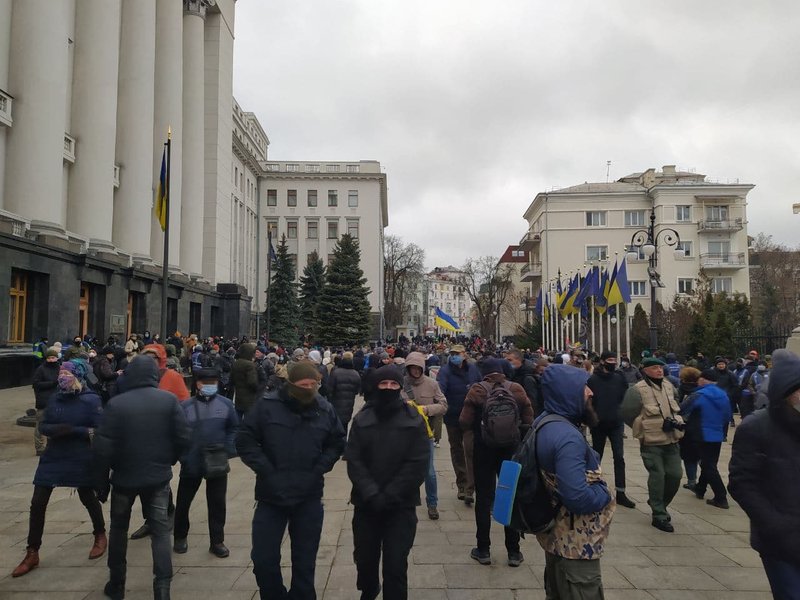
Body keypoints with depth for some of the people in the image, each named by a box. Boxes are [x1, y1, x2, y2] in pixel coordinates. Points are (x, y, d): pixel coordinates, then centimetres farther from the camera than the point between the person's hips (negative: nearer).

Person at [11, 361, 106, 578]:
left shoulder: (91, 400, -13)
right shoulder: (54, 398, 2)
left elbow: (99, 430, -15)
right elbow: (43, 426, 3)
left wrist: (73, 430, -26)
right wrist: (55, 428, -18)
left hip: (80, 459, -4)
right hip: (53, 457, 4)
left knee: (88, 498, 13)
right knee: (37, 504, 3)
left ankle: (100, 536, 37)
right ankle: (32, 554, 19)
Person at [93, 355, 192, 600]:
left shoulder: (116, 403, -13)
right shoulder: (169, 400, -10)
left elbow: (103, 447, -13)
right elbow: (183, 438, -10)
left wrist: (102, 481, 0)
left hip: (125, 476, 0)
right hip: (159, 476, 0)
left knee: (119, 529, 20)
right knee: (160, 530, 8)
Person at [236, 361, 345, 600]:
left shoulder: (326, 409, -2)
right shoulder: (266, 405, -9)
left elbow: (337, 444, 10)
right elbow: (245, 440, -5)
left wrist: (319, 468, -3)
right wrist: (266, 470, -12)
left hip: (309, 498, 1)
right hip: (271, 495, -1)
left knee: (305, 561, 12)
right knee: (263, 559, 7)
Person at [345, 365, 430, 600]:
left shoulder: (414, 421, -6)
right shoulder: (362, 420, -1)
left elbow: (417, 464, -10)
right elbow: (353, 461, -5)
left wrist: (389, 496, -14)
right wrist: (371, 494, -17)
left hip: (401, 506, -2)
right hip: (366, 503, 2)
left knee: (396, 565, -2)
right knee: (364, 558, 17)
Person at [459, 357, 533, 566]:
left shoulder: (477, 391, -11)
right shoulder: (517, 389, -5)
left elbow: (464, 423, -15)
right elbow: (529, 421, -5)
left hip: (484, 449, -2)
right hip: (511, 449, 2)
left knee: (483, 498, 10)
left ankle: (483, 550, 16)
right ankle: (514, 552, 18)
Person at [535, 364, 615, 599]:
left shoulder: (544, 423, 2)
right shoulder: (567, 437, -29)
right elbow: (579, 499, -34)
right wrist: (604, 492, -14)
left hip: (557, 535, 9)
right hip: (576, 544, -9)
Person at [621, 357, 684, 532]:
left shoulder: (668, 385, 8)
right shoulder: (638, 390, -15)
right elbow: (629, 414, -14)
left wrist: (678, 421, 3)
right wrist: (661, 424, -13)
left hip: (671, 440, 7)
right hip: (651, 442, -7)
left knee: (675, 475, 8)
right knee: (657, 476, -5)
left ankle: (658, 504, 32)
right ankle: (659, 516, 8)